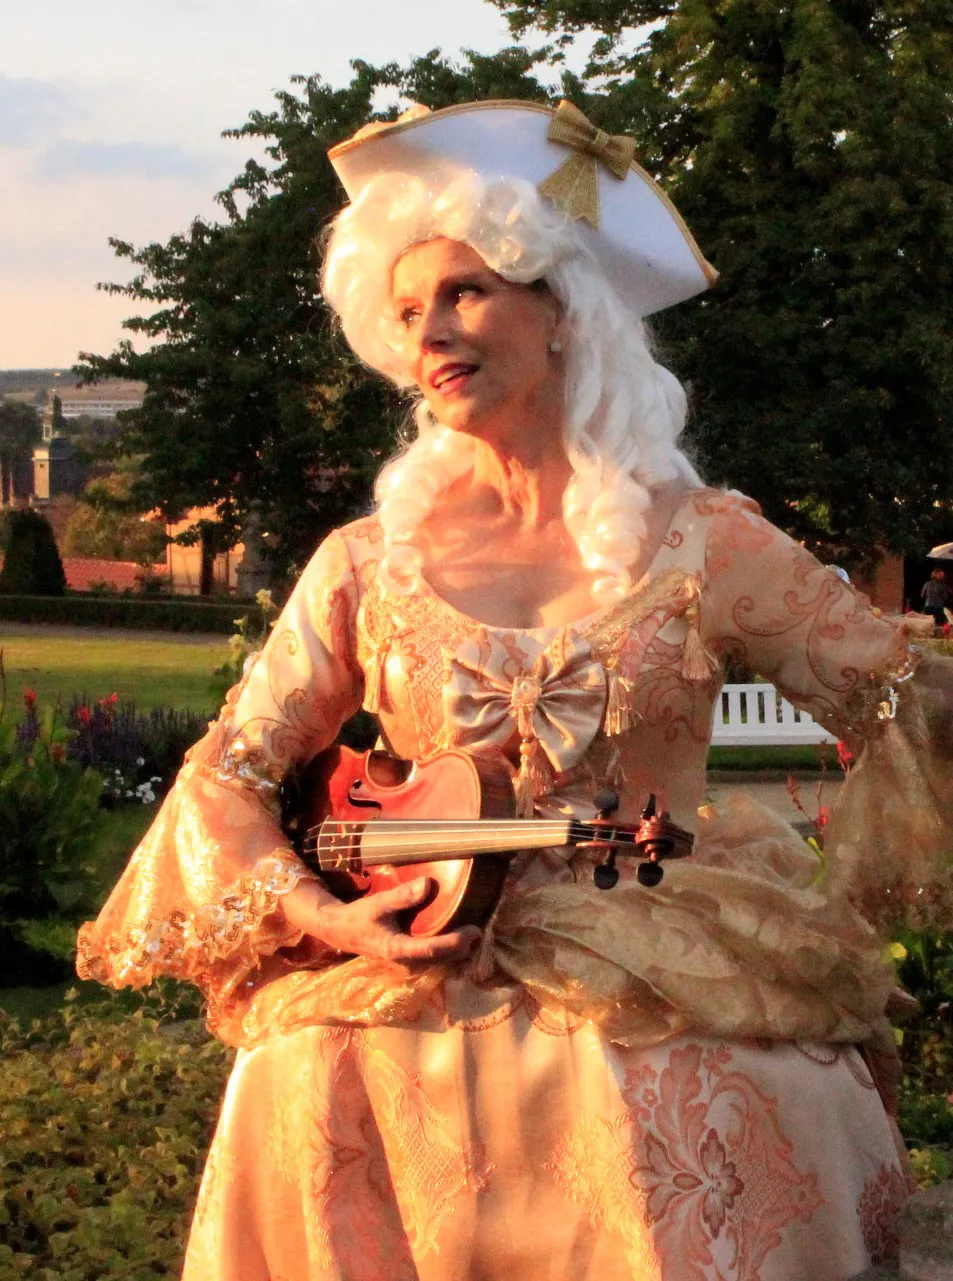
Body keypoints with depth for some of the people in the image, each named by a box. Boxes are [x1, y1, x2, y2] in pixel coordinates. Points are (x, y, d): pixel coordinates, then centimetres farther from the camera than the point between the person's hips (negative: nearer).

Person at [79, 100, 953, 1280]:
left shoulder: (701, 543, 3)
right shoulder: (370, 563, 8)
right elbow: (229, 774, 8)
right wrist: (321, 914, -9)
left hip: (655, 987, -1)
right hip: (417, 982, 2)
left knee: (636, 1128, -33)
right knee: (306, 1090, -28)